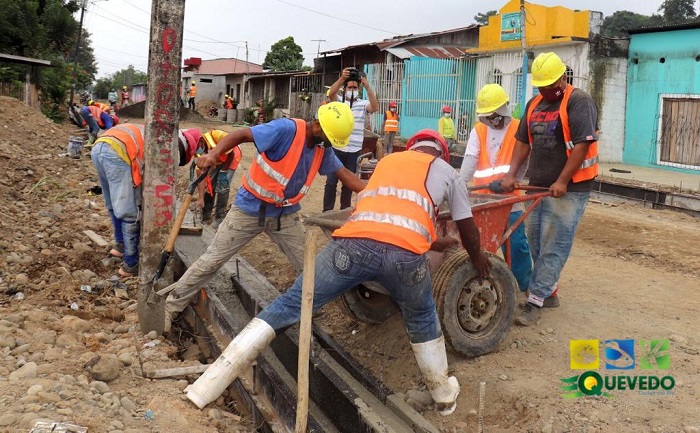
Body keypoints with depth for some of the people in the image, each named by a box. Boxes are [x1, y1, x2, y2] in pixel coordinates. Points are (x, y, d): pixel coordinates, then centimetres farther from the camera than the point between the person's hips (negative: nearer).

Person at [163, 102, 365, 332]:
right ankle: (171, 306, 15)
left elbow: (344, 174, 7)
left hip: (286, 214, 6)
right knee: (211, 261, 1)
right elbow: (242, 134, -27)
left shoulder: (323, 149, -1)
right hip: (251, 208, -6)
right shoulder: (286, 129, -24)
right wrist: (214, 153, -44)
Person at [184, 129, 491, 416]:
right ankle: (444, 394, 44)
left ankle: (210, 384, 4)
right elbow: (468, 228, 39)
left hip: (354, 244, 1)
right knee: (422, 320, 28)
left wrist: (440, 243, 62)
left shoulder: (387, 160, 37)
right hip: (404, 254, -1)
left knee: (289, 306, 6)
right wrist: (477, 258, 61)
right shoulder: (448, 171, 29)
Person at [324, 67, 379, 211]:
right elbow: (331, 93, -17)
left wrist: (367, 87, -28)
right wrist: (342, 78, -35)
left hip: (354, 151, 1)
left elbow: (375, 107, -16)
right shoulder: (338, 101, 3)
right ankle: (327, 212, 7)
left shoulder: (363, 104, 4)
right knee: (331, 182, 0)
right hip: (336, 148, -1)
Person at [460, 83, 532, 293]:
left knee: (516, 243, 1)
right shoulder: (478, 130, 5)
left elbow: (523, 161, -7)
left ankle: (527, 286, 16)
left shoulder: (518, 130, -3)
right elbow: (470, 160, -6)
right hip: (482, 198, 3)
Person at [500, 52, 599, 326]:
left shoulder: (579, 101, -9)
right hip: (537, 186, 8)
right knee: (536, 243, 13)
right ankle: (549, 291, 27)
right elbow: (523, 142, 16)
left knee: (553, 247, -5)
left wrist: (562, 182, -20)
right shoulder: (534, 105, 13)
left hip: (567, 188, -8)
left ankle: (536, 300, -1)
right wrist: (511, 174, 5)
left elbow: (582, 144, -17)